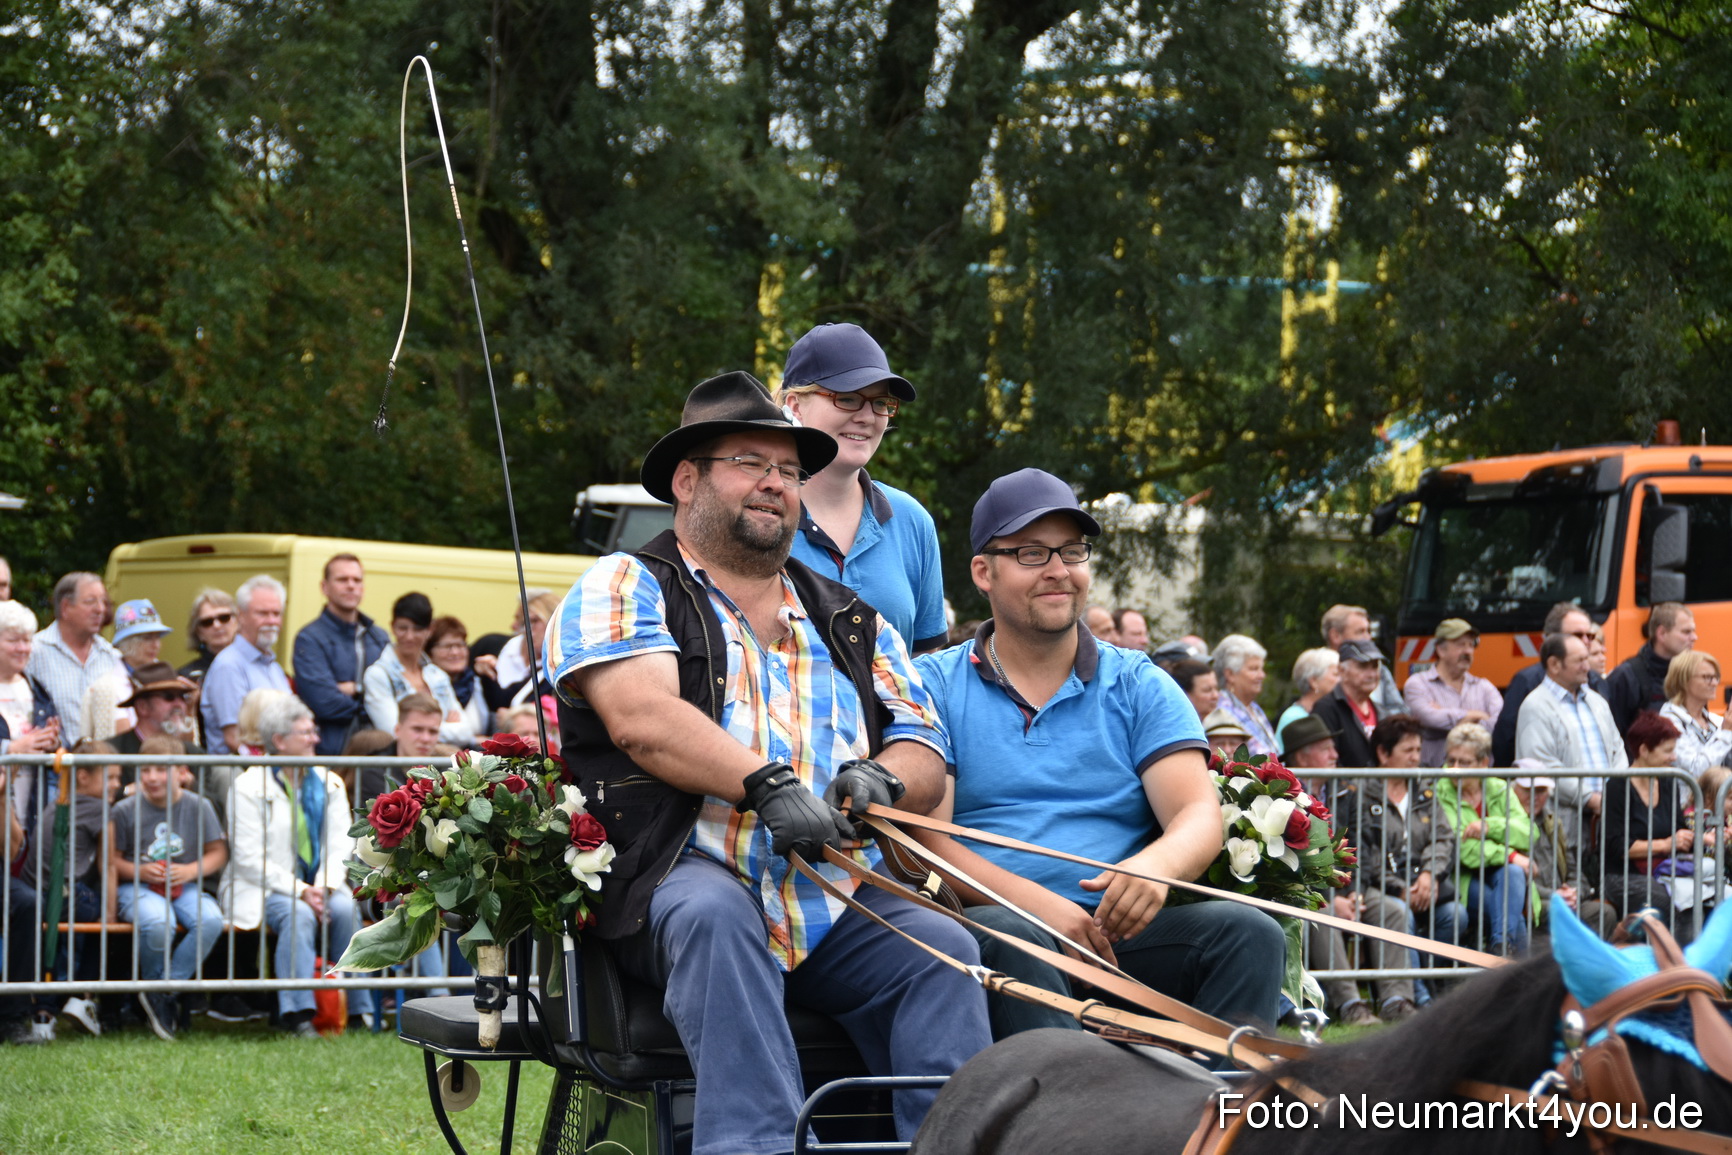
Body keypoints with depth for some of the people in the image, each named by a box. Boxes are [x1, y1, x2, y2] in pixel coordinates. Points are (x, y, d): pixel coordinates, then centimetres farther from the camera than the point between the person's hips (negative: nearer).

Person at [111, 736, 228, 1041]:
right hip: (138, 888, -3)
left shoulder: (198, 807, 3)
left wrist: (191, 870, -10)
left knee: (211, 921, -30)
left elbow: (217, 853, 8)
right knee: (158, 924, -38)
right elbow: (111, 859, 3)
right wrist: (139, 870, -15)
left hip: (185, 887, 3)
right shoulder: (126, 810, -1)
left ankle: (164, 991, -15)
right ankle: (152, 983, -4)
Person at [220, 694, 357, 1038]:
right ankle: (297, 1014, -34)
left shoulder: (328, 784, 15)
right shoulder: (249, 787, -3)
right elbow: (248, 858, -10)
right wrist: (300, 891, -19)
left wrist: (325, 886, -14)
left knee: (345, 910, -27)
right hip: (266, 889, -4)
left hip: (319, 887, 4)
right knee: (299, 916, -34)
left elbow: (341, 845, 7)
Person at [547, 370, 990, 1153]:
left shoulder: (853, 620, 25)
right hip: (682, 880, -4)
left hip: (832, 909, 4)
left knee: (942, 949, -23)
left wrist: (882, 780, -8)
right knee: (715, 913, -37)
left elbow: (925, 758, 18)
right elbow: (641, 718, -9)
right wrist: (765, 784, -23)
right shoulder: (626, 589, 10)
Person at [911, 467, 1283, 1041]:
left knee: (1248, 932, -23)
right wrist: (1035, 902, -20)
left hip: (1118, 935, 3)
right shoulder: (935, 686, 10)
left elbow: (1199, 816, 4)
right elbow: (926, 837, -3)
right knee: (1010, 937, -36)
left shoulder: (1139, 687, 17)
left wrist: (1158, 864, -22)